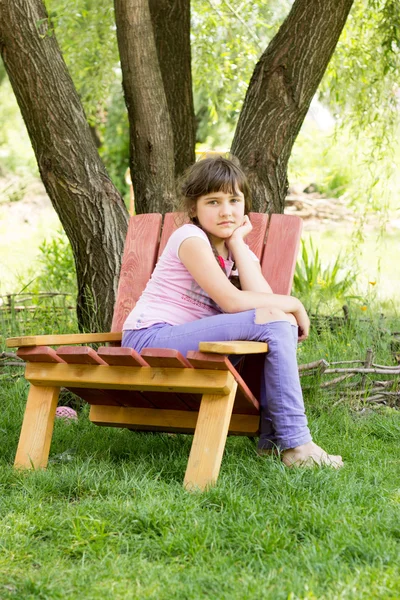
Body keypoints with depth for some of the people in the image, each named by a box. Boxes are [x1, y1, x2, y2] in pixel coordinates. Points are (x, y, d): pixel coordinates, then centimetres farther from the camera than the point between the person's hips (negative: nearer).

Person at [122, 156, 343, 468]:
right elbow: (232, 301, -20)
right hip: (150, 340, -8)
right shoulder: (190, 238, -11)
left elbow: (262, 297, -7)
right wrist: (293, 304, -10)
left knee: (282, 322, -2)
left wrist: (237, 241, -3)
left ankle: (273, 439, -1)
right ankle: (294, 443, -18)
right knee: (274, 321, -20)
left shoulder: (239, 251, 14)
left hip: (186, 343, 8)